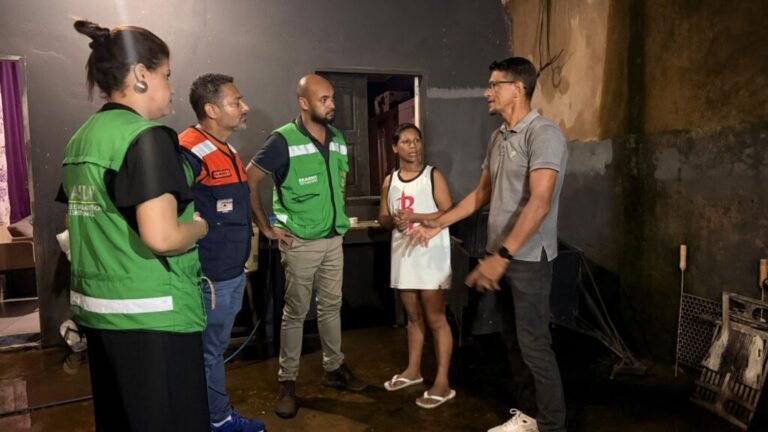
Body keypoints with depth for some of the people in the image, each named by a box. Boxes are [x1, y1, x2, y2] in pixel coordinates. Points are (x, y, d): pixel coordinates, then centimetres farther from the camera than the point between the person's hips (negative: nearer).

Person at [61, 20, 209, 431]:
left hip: (97, 308, 9)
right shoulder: (147, 136, -17)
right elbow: (162, 238, -26)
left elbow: (86, 223, 18)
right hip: (151, 314, -9)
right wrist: (199, 227, -7)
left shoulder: (81, 139, 10)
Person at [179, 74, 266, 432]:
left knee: (216, 350, 20)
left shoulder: (227, 150, 12)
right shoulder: (190, 151, -19)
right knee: (207, 354, 8)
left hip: (233, 273, 9)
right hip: (210, 277, -9)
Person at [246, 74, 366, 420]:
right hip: (300, 242, -6)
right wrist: (265, 227, -12)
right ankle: (287, 382, 18)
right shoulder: (283, 140, -14)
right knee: (295, 311, 4)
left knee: (331, 306, 16)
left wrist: (337, 215, 13)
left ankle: (334, 368, 31)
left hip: (334, 238, 6)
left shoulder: (338, 140, 6)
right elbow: (249, 181, -13)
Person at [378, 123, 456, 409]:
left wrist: (415, 217, -20)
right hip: (403, 253, 5)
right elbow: (382, 218, 12)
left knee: (435, 318, -1)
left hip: (431, 254, -5)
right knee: (413, 316, 17)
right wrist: (392, 220, -11)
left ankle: (443, 383, 6)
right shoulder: (389, 181, 9)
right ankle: (413, 370, 31)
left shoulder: (433, 176, -5)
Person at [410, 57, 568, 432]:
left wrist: (503, 256, -30)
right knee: (513, 340, 16)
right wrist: (438, 224, 16)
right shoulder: (497, 137, 12)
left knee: (534, 344, 0)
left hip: (528, 257, -8)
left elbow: (539, 204, -24)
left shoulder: (544, 134, -14)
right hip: (501, 255, 8)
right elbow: (481, 194, 18)